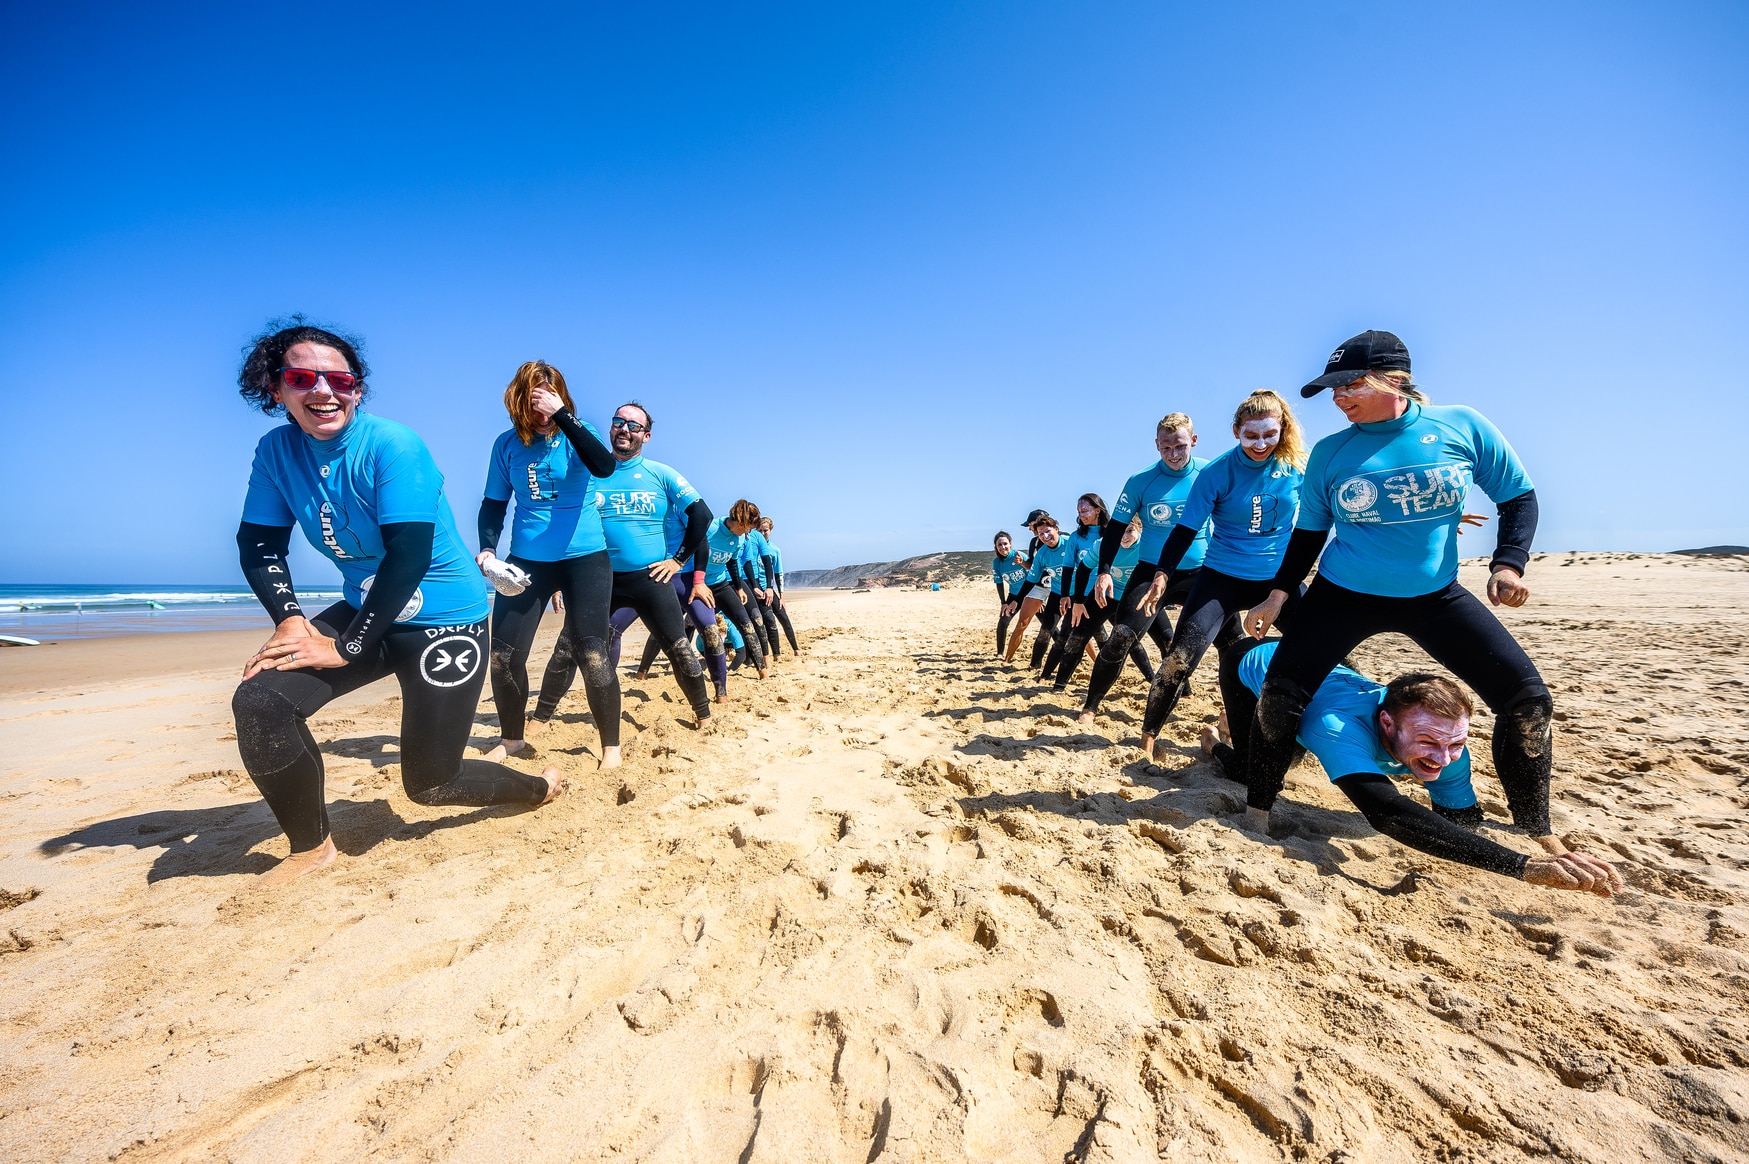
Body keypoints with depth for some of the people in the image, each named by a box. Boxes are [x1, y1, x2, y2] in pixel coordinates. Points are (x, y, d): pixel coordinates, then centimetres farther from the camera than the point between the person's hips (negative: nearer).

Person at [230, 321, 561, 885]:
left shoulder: (393, 446, -19)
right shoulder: (276, 451, 0)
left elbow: (409, 557, -24)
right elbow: (259, 544, 4)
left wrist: (347, 647, -21)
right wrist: (288, 619, -13)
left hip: (443, 619, -6)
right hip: (364, 612, 6)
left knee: (428, 784, -1)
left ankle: (540, 786, 29)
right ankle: (311, 848, 12)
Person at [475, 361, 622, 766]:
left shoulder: (575, 434, -3)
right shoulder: (507, 443, 5)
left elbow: (604, 466, -25)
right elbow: (493, 504, 10)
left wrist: (562, 414, -25)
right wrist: (487, 548, -4)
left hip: (585, 556, -3)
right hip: (527, 560, 4)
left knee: (592, 656, -10)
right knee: (502, 656, 3)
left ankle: (611, 745, 8)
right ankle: (510, 738, 28)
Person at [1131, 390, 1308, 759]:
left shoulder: (1297, 466, -3)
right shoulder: (1217, 472, -11)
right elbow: (1186, 528, -12)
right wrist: (1162, 574, -22)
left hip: (1278, 577, 4)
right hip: (1223, 576, -3)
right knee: (1181, 657, -15)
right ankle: (1148, 736, -2)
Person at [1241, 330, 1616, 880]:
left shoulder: (1462, 427, -4)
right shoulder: (1329, 452, -4)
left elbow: (1518, 496, 6)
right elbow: (1309, 532, 4)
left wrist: (1508, 563, -9)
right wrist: (1278, 595, -3)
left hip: (1436, 594, 2)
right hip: (1344, 595, -1)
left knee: (1528, 701, -3)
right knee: (1279, 695, -13)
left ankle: (1540, 837, 19)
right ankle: (1256, 812, 4)